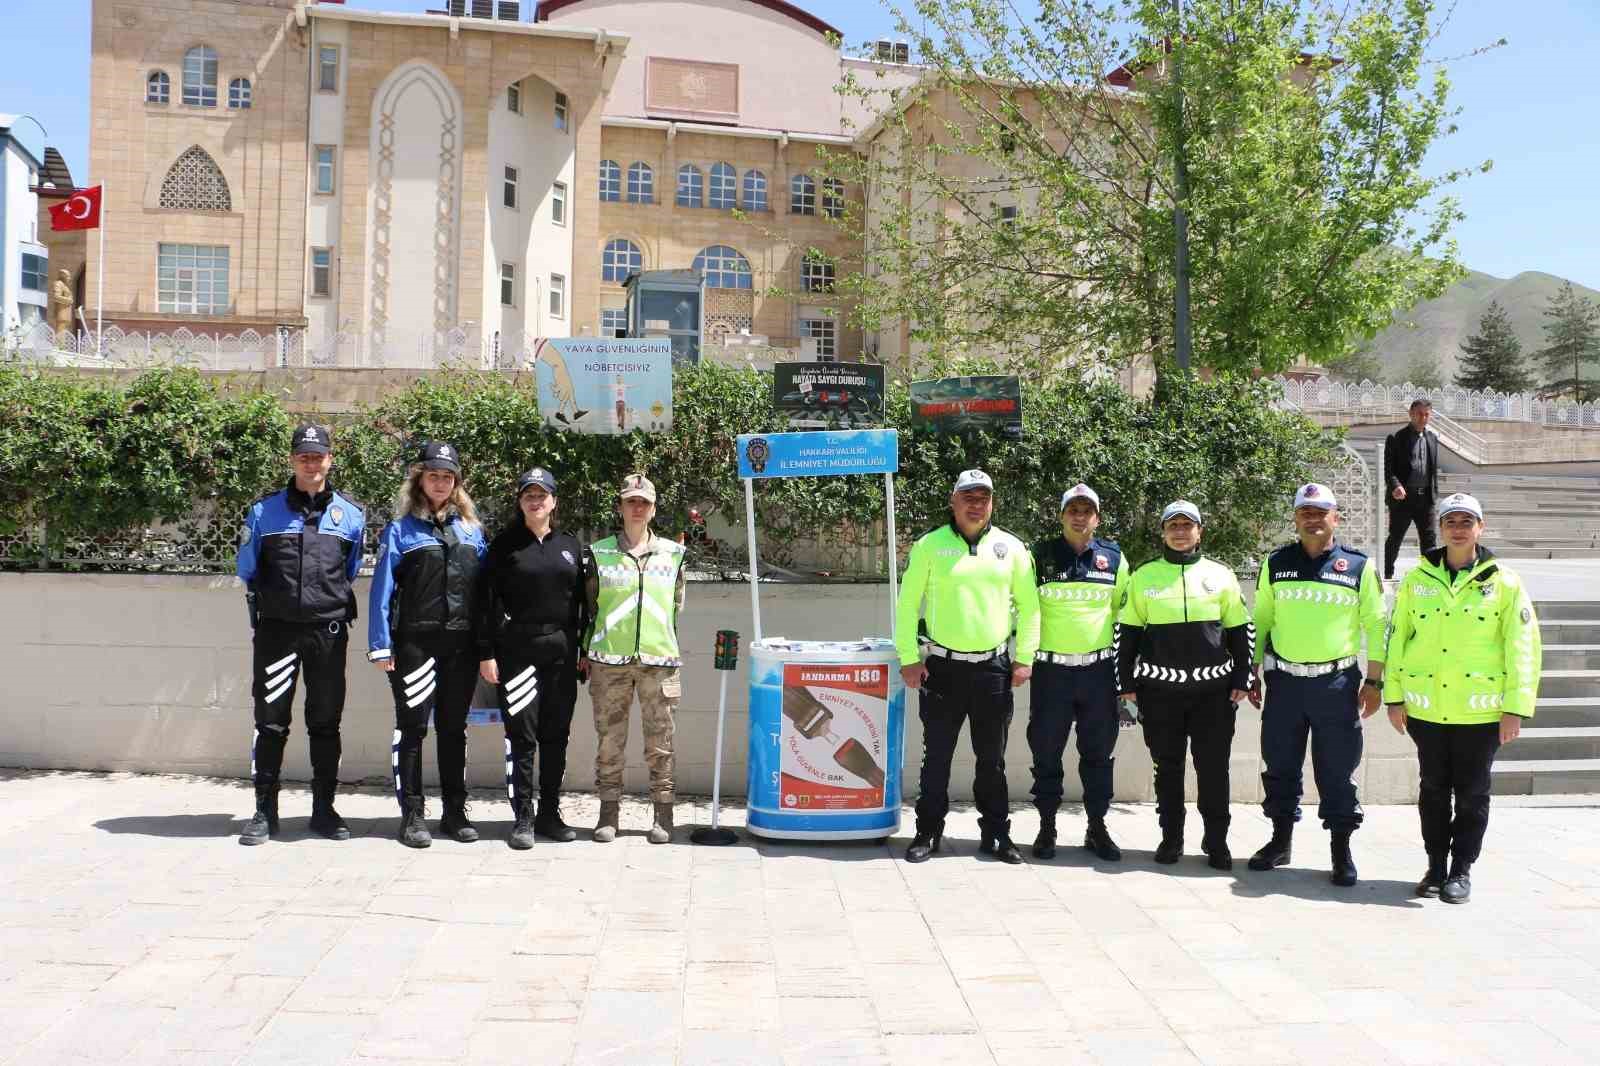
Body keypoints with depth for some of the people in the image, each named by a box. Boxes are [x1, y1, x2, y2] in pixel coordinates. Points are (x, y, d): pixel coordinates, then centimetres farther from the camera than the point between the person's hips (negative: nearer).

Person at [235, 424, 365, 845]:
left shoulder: (350, 514, 6)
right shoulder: (264, 510, 3)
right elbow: (247, 570, 14)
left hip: (329, 632, 1)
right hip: (276, 630, -1)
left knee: (326, 722, 8)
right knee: (270, 721, 1)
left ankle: (324, 808, 18)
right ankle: (264, 811, 11)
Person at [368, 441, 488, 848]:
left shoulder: (471, 529, 12)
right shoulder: (400, 530, 2)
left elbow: (485, 585, 13)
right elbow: (382, 588, -1)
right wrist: (380, 644, -8)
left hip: (461, 644, 3)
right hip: (415, 643, -3)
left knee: (454, 728, 11)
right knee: (412, 727, 2)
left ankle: (455, 812, 19)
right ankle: (411, 815, 10)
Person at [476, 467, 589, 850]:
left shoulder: (570, 546, 13)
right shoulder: (505, 544, 3)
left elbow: (581, 601, 14)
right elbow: (486, 600, -1)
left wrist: (583, 651, 9)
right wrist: (486, 653, -7)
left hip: (561, 654, 3)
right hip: (517, 652, -3)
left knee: (556, 737, 7)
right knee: (522, 736, -4)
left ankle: (550, 813, 17)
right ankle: (523, 818, 4)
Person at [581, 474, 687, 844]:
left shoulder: (672, 553, 9)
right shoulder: (599, 553, 7)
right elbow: (589, 606, 11)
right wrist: (586, 652, 9)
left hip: (659, 660, 1)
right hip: (608, 661, 0)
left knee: (659, 742, 3)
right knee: (609, 739, 3)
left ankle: (663, 815, 11)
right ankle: (609, 812, 13)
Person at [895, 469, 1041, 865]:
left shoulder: (1011, 548, 5)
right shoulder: (929, 545, 0)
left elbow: (1029, 606, 9)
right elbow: (908, 604, 1)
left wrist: (1024, 658, 3)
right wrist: (909, 659, -4)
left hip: (994, 669, 1)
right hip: (942, 667, -1)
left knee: (992, 758, 10)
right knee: (936, 755, 5)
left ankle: (996, 833, 22)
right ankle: (928, 832, 17)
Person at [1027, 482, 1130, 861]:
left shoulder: (1114, 559, 5)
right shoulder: (1040, 556, 0)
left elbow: (1123, 610, 15)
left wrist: (1123, 665, 13)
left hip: (1098, 670, 1)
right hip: (1051, 670, -1)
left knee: (1098, 753, 8)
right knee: (1047, 753, 4)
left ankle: (1097, 828, 20)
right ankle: (1046, 828, 15)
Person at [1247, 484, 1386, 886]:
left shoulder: (1359, 566, 1)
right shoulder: (1276, 563, 6)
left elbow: (1376, 625, 3)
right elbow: (1260, 620, 11)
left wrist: (1373, 682, -2)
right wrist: (1251, 674, 9)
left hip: (1337, 682, -2)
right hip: (1284, 680, 2)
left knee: (1337, 770, 3)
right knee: (1280, 765, 9)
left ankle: (1342, 852, 13)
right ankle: (1281, 840, 24)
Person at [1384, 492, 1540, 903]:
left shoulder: (1504, 583, -2)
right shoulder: (1417, 580, 4)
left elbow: (1523, 647, -4)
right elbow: (1397, 638, 7)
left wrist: (1516, 708, -9)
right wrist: (1394, 697, 4)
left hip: (1480, 711, -2)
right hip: (1426, 708, 2)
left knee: (1472, 793, 6)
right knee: (1433, 789, 12)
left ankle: (1462, 870, 19)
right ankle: (1436, 866, 24)